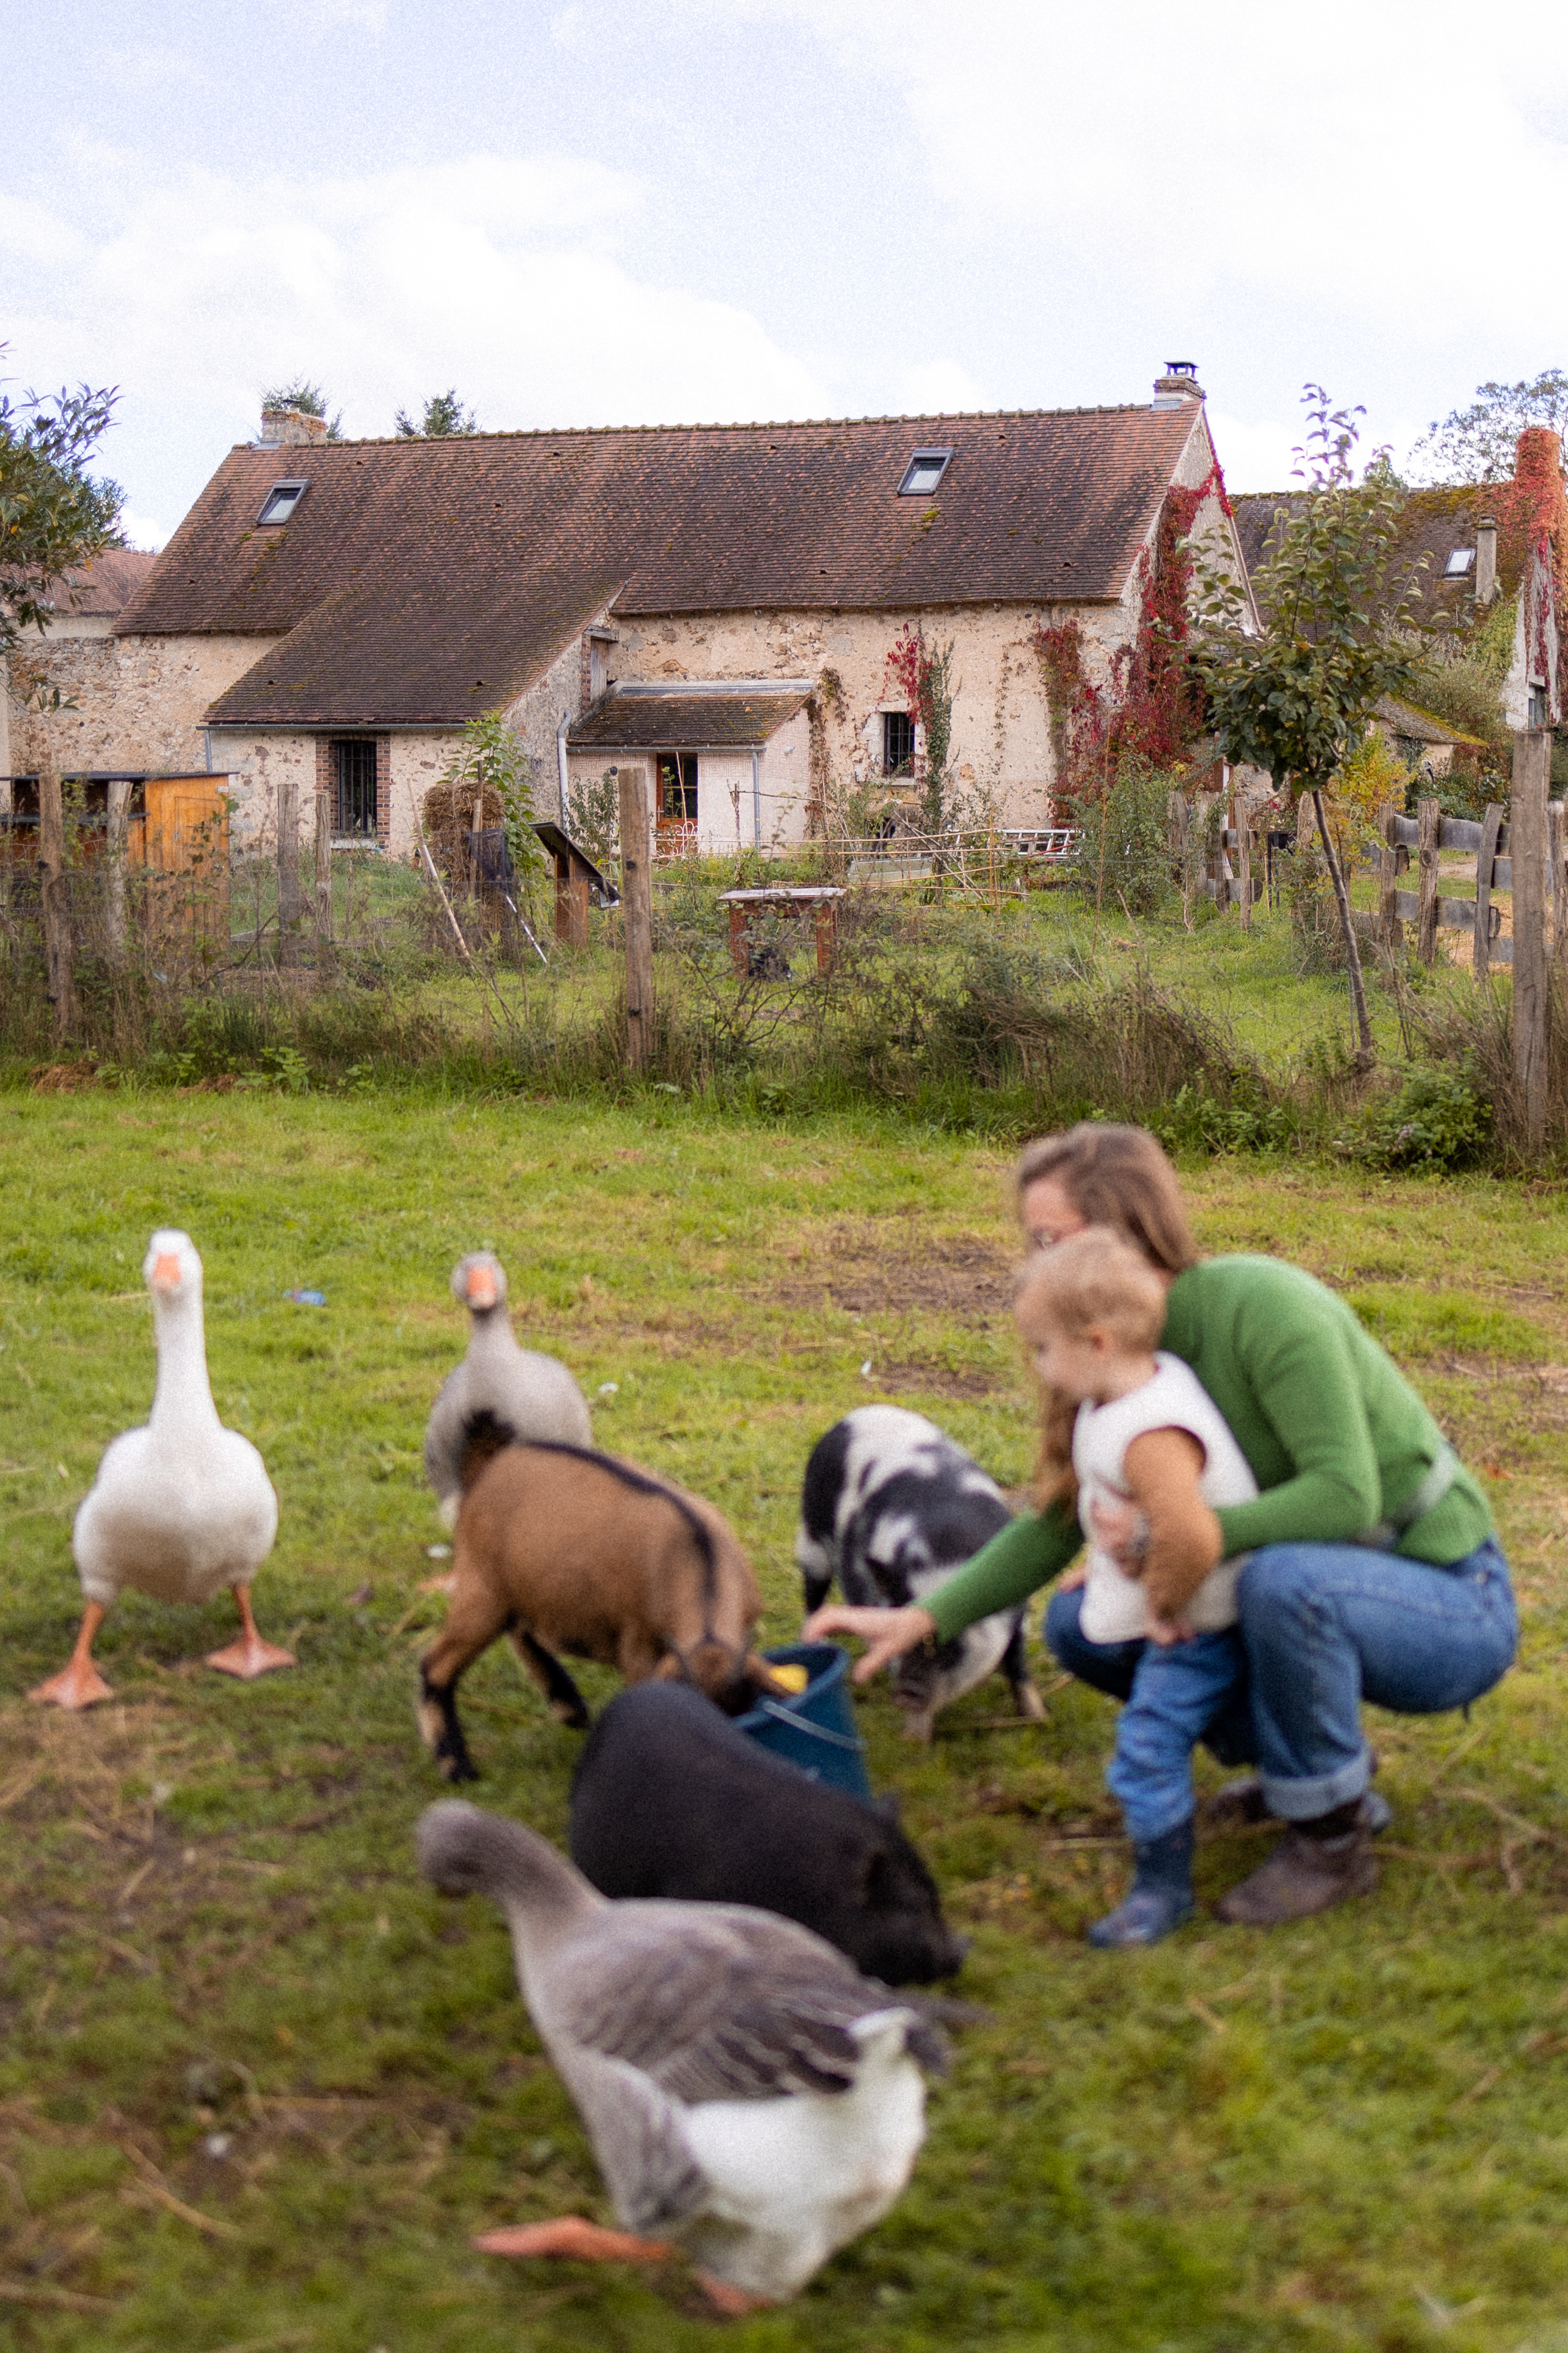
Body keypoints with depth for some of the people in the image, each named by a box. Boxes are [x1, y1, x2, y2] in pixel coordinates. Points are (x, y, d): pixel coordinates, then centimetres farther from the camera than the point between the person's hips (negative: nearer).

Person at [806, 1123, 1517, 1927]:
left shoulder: (1259, 1302, -25)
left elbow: (1347, 1496, -30)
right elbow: (1056, 1526, 4)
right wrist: (924, 1618, -6)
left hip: (1452, 1605, -8)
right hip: (1313, 1589, 8)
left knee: (1285, 1576, -39)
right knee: (1081, 1624, 2)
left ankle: (1332, 1838, -14)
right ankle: (1316, 1763, 12)